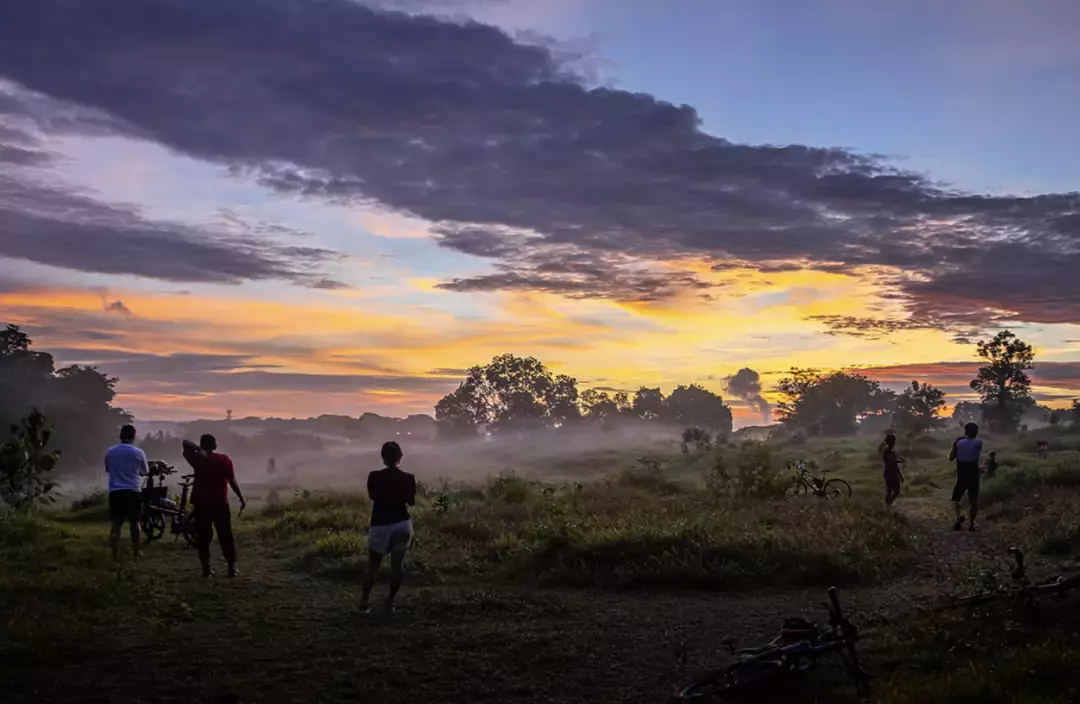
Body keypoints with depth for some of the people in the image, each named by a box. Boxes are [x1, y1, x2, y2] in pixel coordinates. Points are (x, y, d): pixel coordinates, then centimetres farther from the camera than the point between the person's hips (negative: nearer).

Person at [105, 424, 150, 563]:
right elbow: (145, 472, 7)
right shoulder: (138, 453, -5)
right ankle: (135, 553, 10)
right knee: (134, 523, 8)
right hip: (133, 491, -2)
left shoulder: (110, 451, 2)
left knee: (116, 523, 7)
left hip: (115, 491, 2)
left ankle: (115, 554, 4)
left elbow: (108, 469, 17)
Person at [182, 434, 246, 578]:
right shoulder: (224, 459, -2)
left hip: (201, 504, 0)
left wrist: (198, 448, -4)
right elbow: (232, 481, -5)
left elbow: (185, 443, 11)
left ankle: (206, 568, 2)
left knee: (203, 537, 6)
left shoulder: (197, 459, 0)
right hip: (220, 504, 0)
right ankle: (232, 567, 0)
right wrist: (242, 498, 0)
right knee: (226, 536, 5)